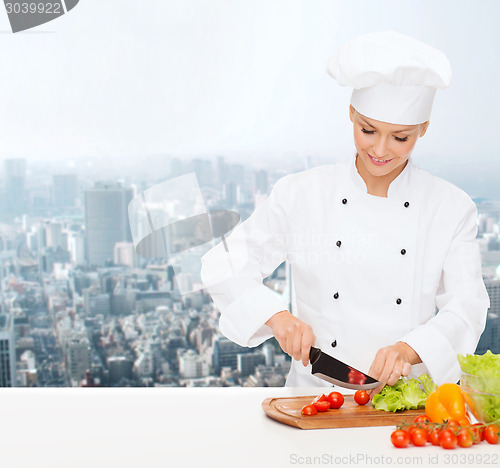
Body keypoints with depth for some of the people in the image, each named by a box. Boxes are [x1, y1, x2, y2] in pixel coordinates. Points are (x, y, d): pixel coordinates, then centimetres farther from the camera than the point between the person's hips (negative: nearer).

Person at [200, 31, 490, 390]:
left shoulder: (453, 208, 3)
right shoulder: (302, 194, 1)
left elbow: (468, 307, -2)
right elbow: (226, 266, 3)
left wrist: (411, 349, -20)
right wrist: (277, 315, -14)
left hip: (412, 397, 1)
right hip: (317, 389, -1)